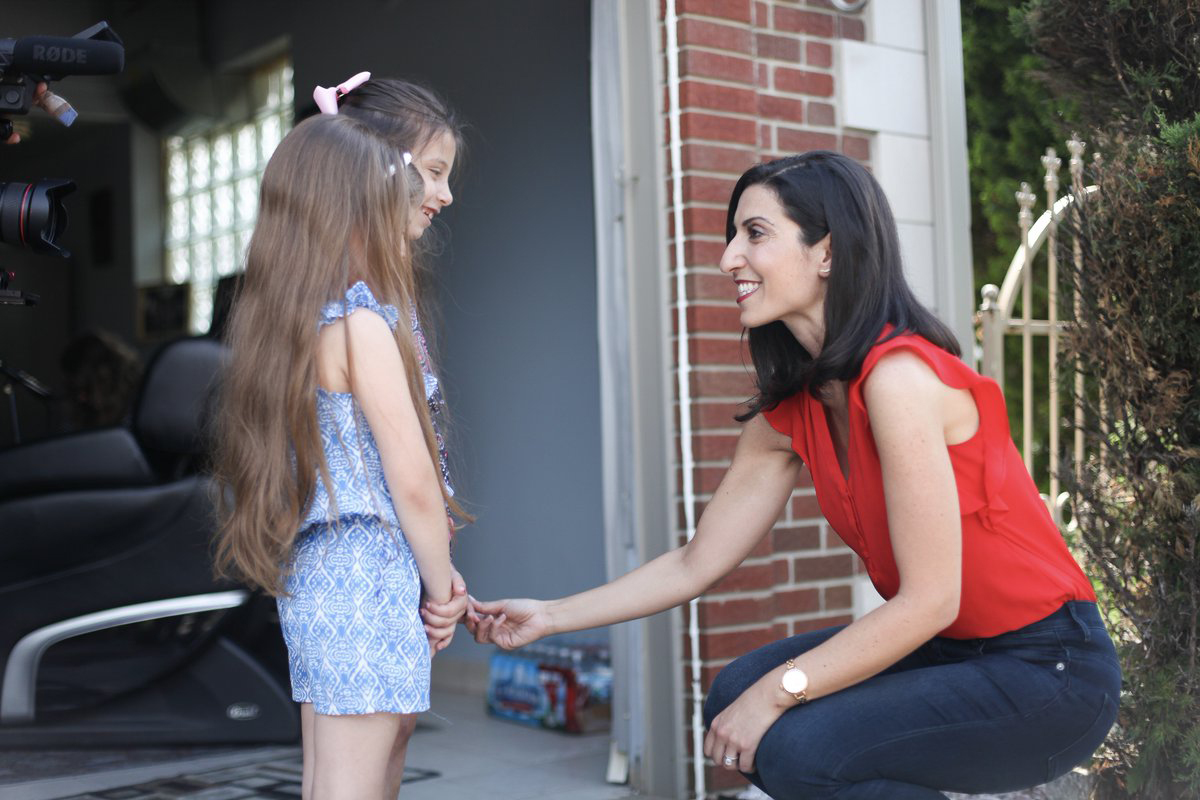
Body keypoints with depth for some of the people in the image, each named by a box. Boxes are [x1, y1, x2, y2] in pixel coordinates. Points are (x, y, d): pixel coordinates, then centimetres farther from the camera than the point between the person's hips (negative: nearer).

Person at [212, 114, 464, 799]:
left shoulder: (287, 326, 11)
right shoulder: (363, 326, -15)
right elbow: (413, 481, -15)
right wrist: (443, 589, -1)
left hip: (311, 572, 9)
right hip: (368, 577, -9)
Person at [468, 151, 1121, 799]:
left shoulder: (899, 377, -23)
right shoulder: (787, 416, 3)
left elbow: (930, 600, -23)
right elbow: (694, 565, 8)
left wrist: (779, 691, -17)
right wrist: (551, 617, 6)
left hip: (1052, 670, -8)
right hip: (952, 651, 8)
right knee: (736, 695, 2)